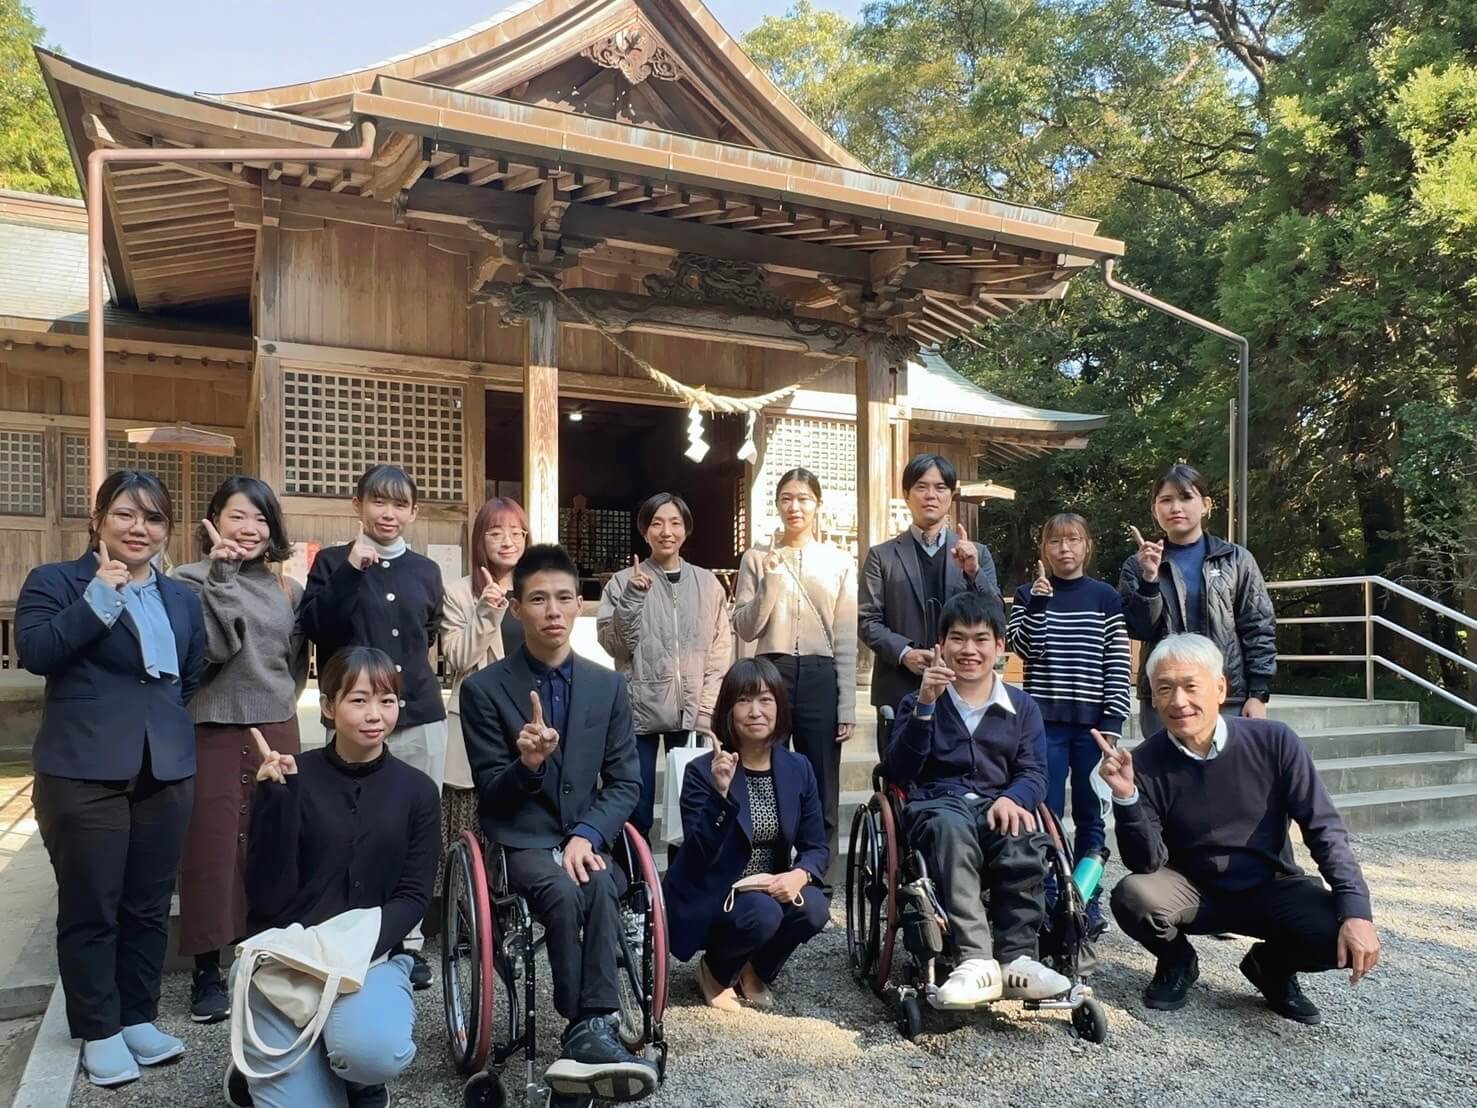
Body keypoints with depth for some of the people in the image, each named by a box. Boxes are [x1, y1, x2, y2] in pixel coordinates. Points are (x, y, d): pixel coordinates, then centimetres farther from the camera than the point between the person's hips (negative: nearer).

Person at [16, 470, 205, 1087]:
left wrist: (168, 722, 11)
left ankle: (138, 1017, 26)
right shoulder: (54, 581, 0)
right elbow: (34, 652, -17)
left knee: (149, 905, 12)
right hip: (84, 771, -4)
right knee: (90, 908, 4)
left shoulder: (183, 599, 14)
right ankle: (98, 1030, 19)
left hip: (166, 770, 5)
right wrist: (101, 595, -19)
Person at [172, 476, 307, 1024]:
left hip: (276, 731, 4)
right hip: (212, 732, -4)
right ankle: (207, 970, 14)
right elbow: (212, 648, -18)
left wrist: (278, 705, 8)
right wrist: (222, 576, -20)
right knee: (212, 850, 1)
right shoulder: (191, 580, -4)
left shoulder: (285, 588, 10)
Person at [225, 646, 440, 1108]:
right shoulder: (292, 779, -6)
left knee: (374, 1052, -30)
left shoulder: (417, 790, 0)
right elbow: (266, 897, -11)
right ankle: (263, 1066, 24)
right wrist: (276, 797, -22)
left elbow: (413, 897, -1)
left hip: (374, 956, 1)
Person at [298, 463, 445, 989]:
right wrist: (349, 570, -16)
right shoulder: (332, 561, 3)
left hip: (420, 717, 3)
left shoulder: (425, 571, 11)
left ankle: (409, 942, 20)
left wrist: (415, 672, 11)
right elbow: (314, 628, -11)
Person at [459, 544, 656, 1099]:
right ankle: (597, 1027, -24)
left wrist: (586, 835, -14)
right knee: (566, 894, -33)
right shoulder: (484, 688, -2)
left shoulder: (608, 685, 6)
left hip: (586, 838, 2)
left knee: (601, 889, -31)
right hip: (523, 840, -2)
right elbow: (491, 795, -2)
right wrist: (527, 764, -25)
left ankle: (589, 1030, -29)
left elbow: (625, 783, 4)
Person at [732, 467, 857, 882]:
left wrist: (847, 707, 2)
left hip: (821, 678, 1)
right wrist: (772, 579, -12)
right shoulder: (757, 559, 6)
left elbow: (846, 641, 6)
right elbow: (745, 629, 0)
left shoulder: (840, 563, 7)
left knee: (821, 790, 5)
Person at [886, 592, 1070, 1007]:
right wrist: (924, 706, -13)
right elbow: (898, 771, -2)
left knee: (1025, 839, -35)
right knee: (952, 825, -38)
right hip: (936, 804, -1)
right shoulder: (918, 702, 14)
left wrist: (1012, 798, -19)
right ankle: (976, 960, -43)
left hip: (997, 806, 2)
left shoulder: (1022, 707, 17)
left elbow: (1034, 772, 5)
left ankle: (1016, 959, -28)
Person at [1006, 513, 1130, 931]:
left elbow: (1117, 665, 2)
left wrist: (1113, 721, -5)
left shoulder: (1105, 597, 5)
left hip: (1092, 722, 0)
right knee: (1045, 814, 1)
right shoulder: (1029, 594, 6)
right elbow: (1024, 649, -7)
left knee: (1090, 814, 7)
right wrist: (1038, 599, -15)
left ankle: (1088, 901, 17)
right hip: (1045, 722, 0)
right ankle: (1047, 900, 10)